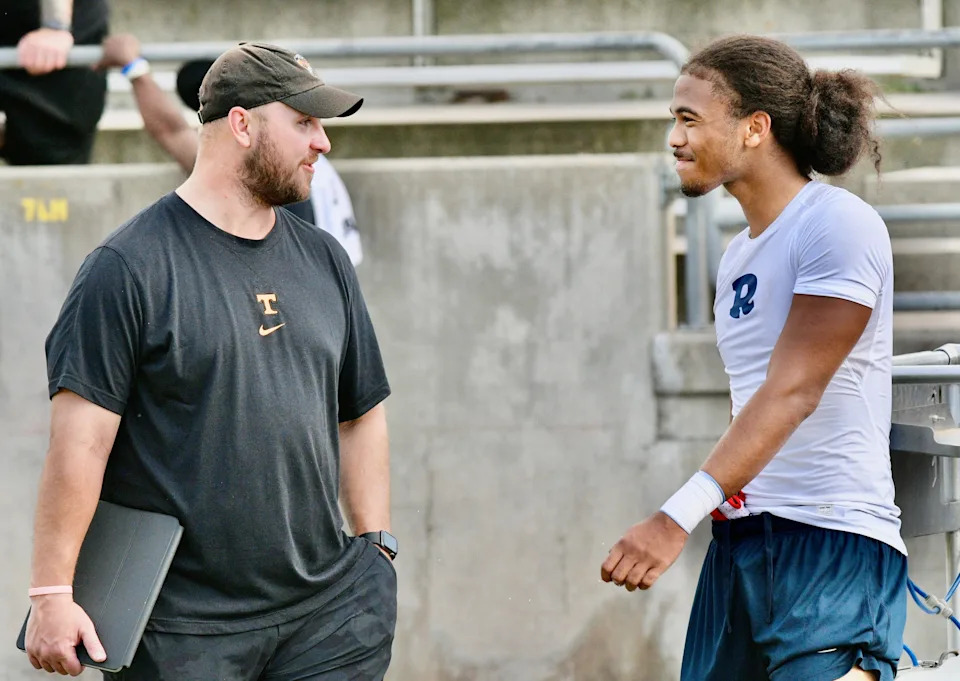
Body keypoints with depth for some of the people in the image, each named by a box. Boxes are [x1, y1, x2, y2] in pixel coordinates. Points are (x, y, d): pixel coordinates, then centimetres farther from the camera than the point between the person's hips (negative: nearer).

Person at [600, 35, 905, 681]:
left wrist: (678, 517, -24)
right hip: (738, 541, 8)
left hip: (834, 543, -8)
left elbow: (792, 393, -18)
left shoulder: (839, 226, -10)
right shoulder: (739, 255, 17)